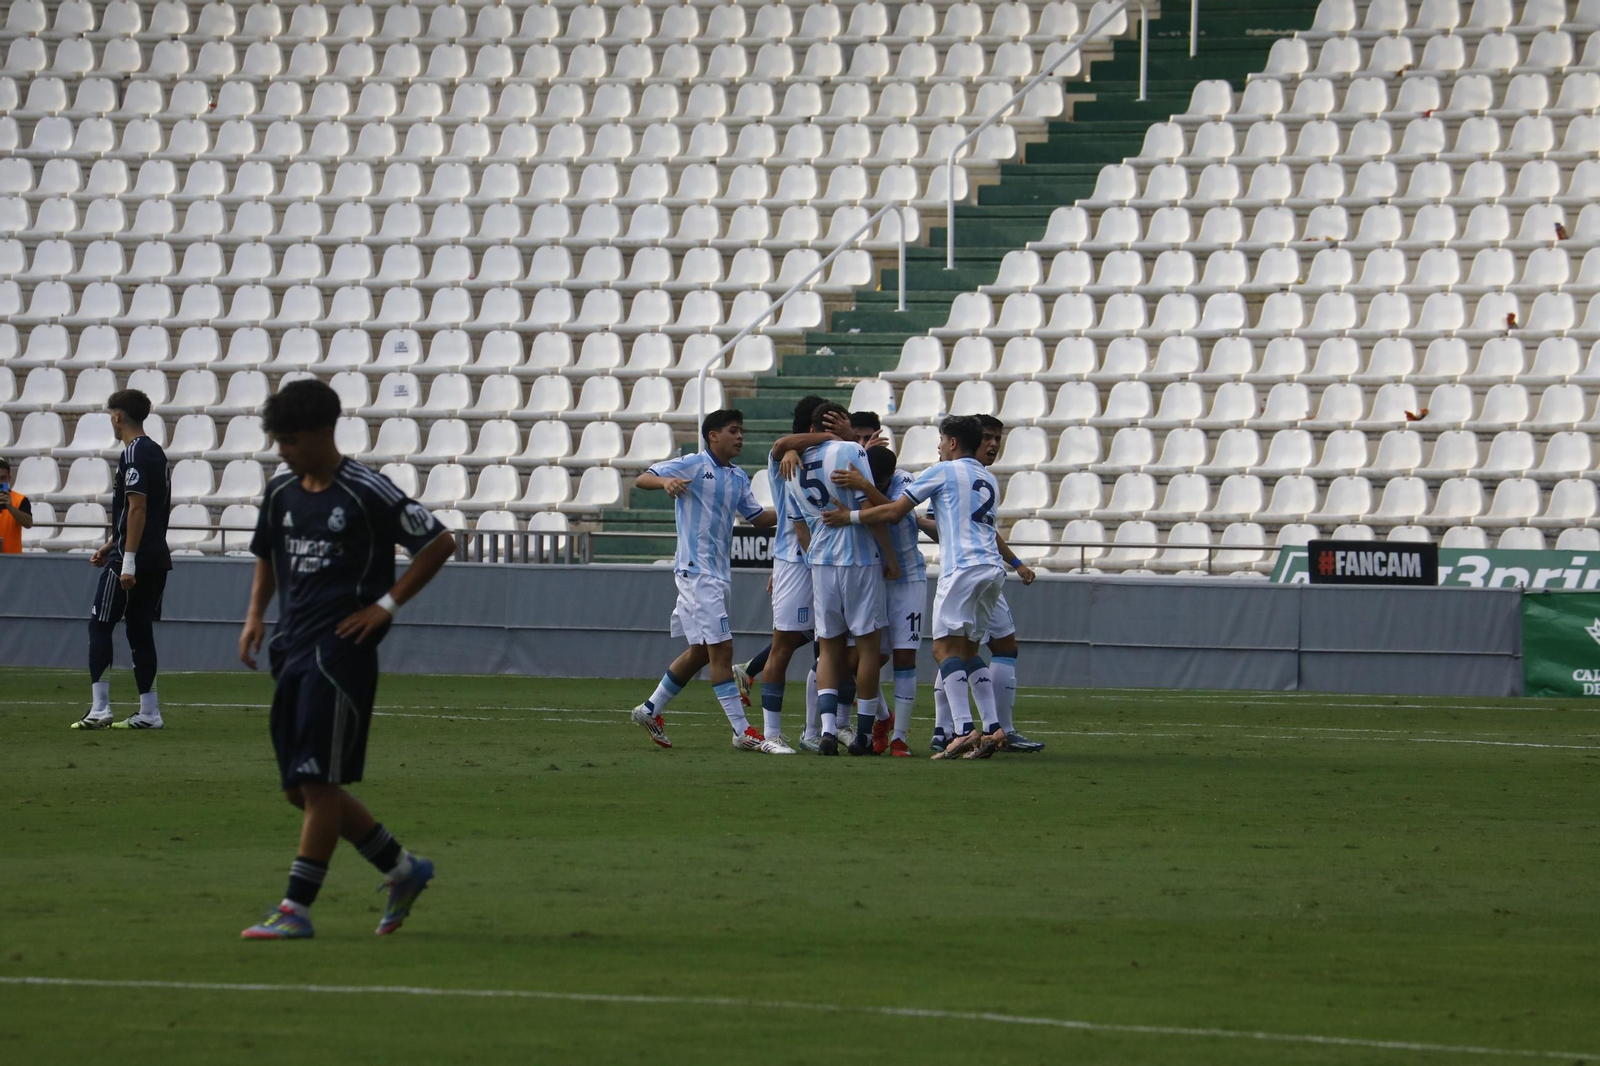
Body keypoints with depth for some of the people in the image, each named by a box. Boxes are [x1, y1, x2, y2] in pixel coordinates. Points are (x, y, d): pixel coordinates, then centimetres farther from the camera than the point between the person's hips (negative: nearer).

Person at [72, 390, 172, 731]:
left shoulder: (133, 454, -13)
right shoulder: (156, 453, 17)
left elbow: (138, 508, -20)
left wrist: (127, 559, -22)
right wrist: (112, 545, 30)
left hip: (132, 559, -9)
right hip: (157, 557, 9)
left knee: (100, 625, -3)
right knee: (140, 629, 11)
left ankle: (99, 708, -8)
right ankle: (149, 712, 10)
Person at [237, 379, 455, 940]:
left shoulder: (365, 493, -9)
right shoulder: (281, 492, 11)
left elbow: (439, 542, -5)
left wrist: (387, 604, -8)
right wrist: (256, 615, 12)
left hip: (340, 650, -8)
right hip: (292, 650, 8)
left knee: (318, 783, -9)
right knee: (298, 787, 9)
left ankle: (296, 909, -6)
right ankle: (402, 868, 22)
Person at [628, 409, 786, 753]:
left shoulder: (738, 478, 15)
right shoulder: (693, 465, -6)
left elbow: (758, 518, 22)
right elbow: (642, 479, -10)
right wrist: (666, 481, -32)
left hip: (719, 573, 9)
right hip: (696, 571, -9)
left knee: (700, 652, 15)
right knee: (721, 648, -11)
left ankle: (650, 711, 30)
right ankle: (744, 733, -12)